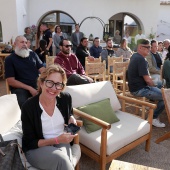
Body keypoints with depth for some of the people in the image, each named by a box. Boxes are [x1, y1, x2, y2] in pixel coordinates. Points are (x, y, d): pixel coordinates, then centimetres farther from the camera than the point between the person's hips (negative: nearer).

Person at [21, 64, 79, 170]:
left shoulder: (66, 98, -8)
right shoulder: (28, 107, -17)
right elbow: (30, 143, -11)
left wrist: (71, 119, -7)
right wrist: (56, 140, -23)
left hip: (62, 142, 3)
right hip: (36, 148, -2)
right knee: (61, 159, -32)